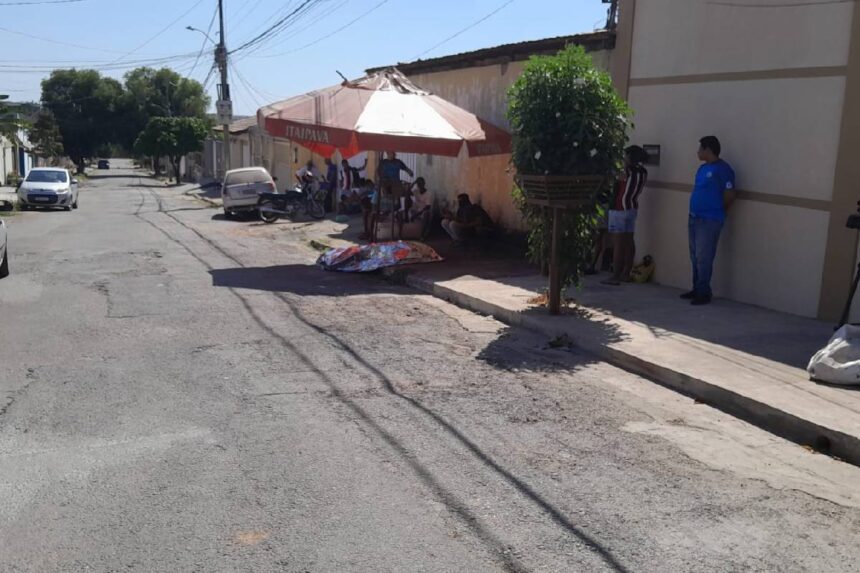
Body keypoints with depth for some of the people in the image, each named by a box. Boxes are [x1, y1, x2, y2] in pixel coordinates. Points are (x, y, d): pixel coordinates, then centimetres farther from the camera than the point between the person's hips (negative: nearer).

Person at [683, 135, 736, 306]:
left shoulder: (723, 169, -12)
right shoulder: (703, 168, 14)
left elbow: (729, 196, -11)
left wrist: (717, 213, 2)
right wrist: (692, 216, 16)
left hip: (709, 221, -9)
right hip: (695, 219, 9)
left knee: (704, 259, -7)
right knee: (695, 257, 13)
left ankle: (703, 293, -1)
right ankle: (696, 290, 21)